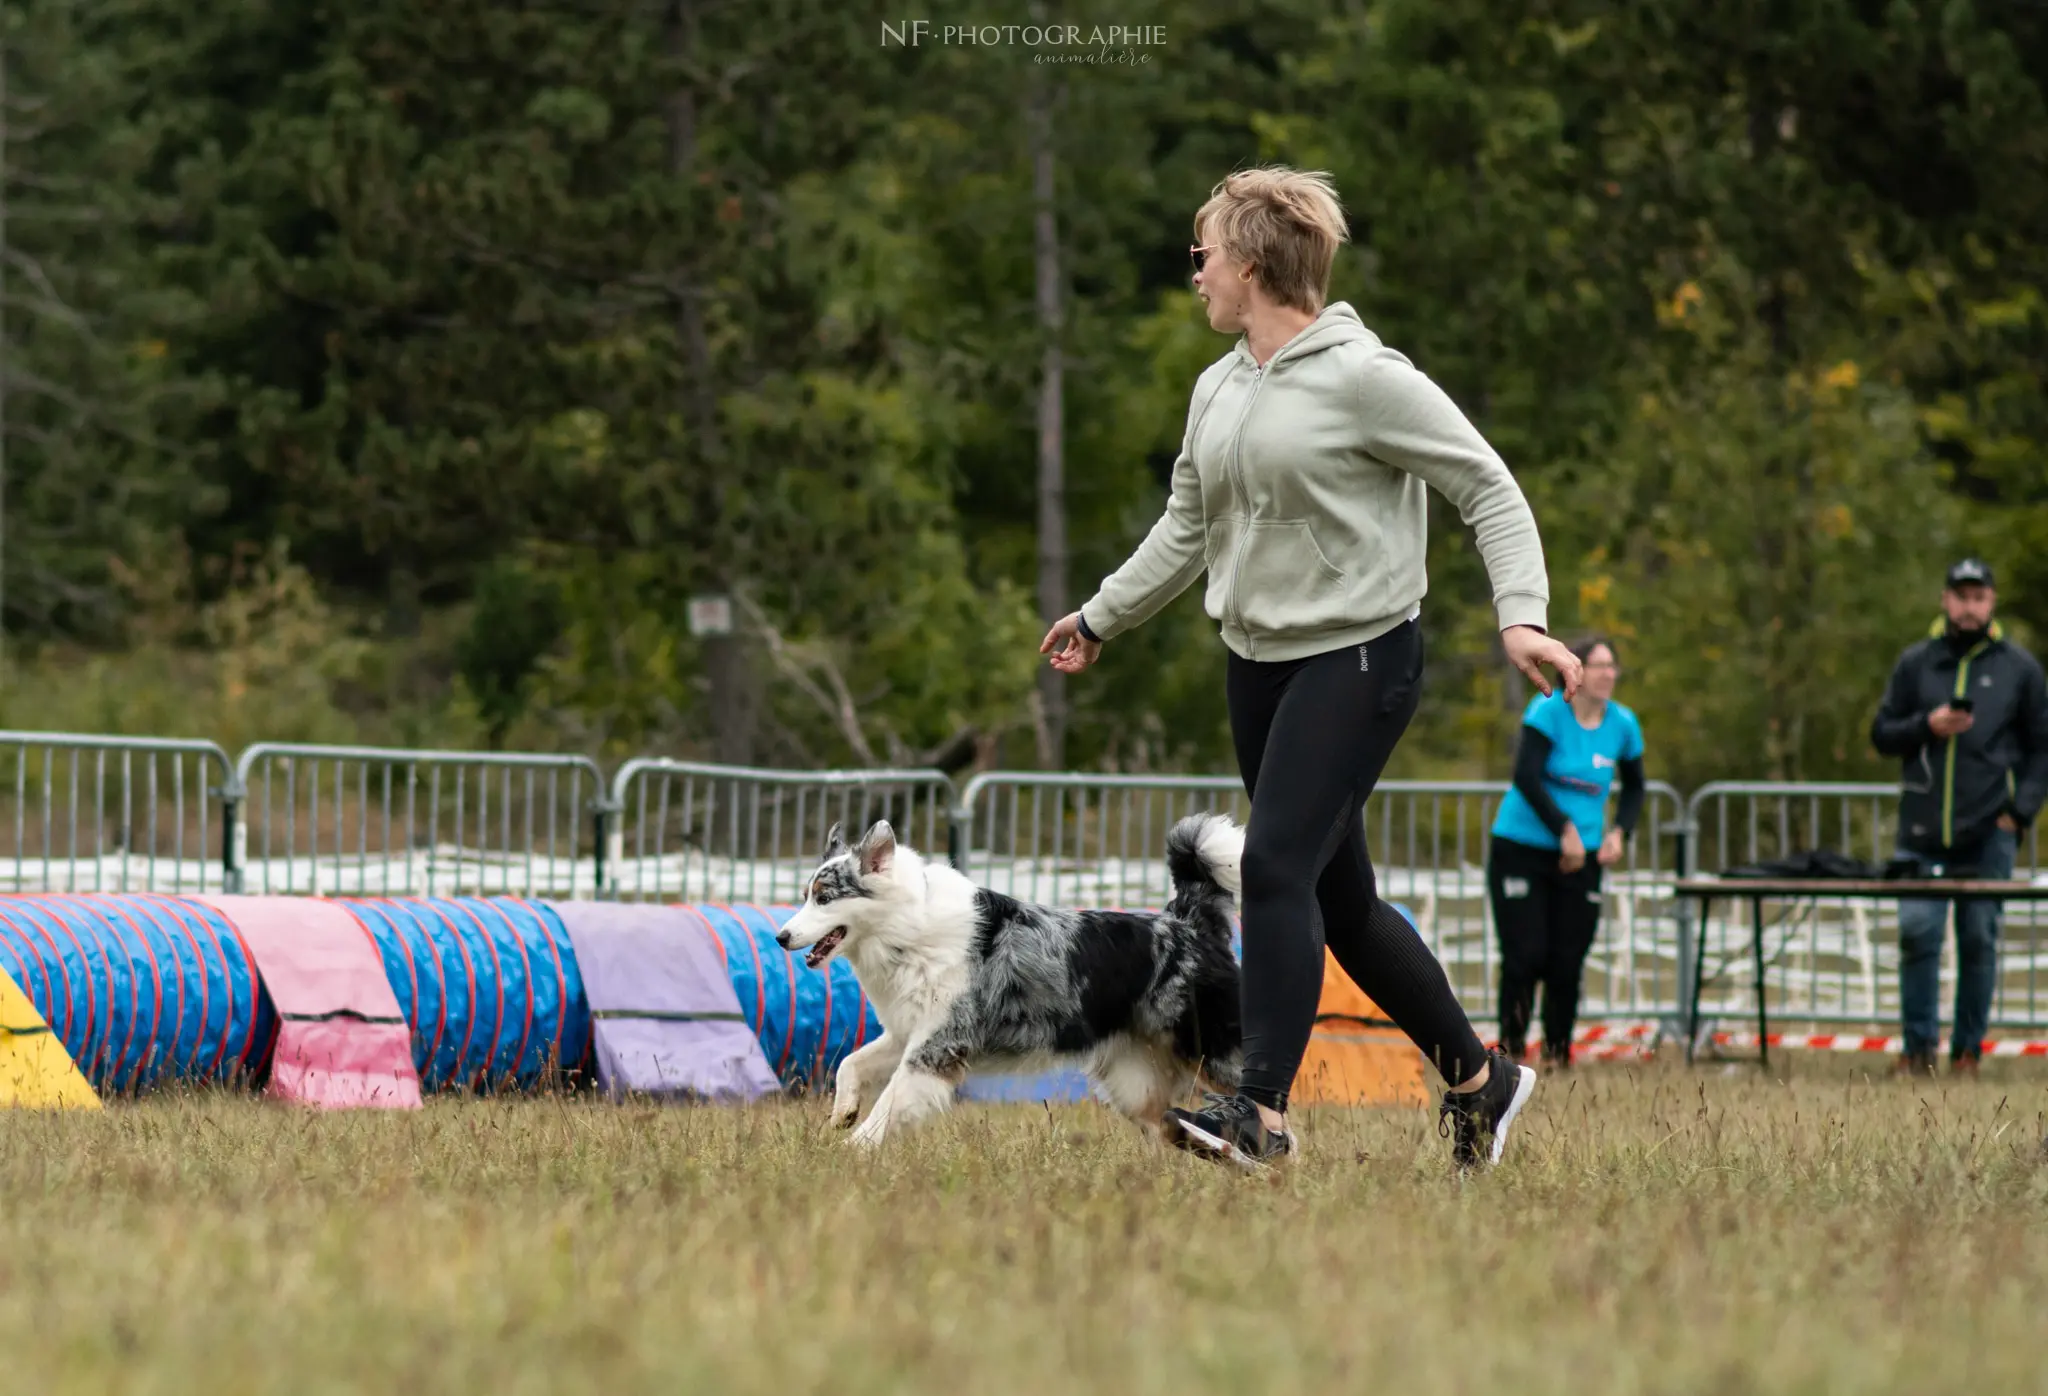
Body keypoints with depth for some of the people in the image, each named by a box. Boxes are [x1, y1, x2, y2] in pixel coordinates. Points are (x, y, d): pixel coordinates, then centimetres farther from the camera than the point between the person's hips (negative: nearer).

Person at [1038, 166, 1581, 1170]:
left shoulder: (1363, 378, -12)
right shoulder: (1218, 390, 11)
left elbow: (1488, 489, -12)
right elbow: (1187, 529, 26)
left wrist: (1520, 616, -24)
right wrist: (1100, 618, 32)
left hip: (1360, 655, -8)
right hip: (1259, 662, 8)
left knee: (1277, 865, -19)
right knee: (1341, 899, 10)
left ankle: (1262, 1110, -21)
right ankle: (1479, 1079, 23)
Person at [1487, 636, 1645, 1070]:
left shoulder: (1623, 725, 3)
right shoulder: (1547, 712, -12)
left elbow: (1634, 788, 18)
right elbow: (1526, 777, -21)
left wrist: (1620, 831, 1)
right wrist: (1564, 829, -24)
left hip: (1581, 856, 4)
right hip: (1520, 850, -4)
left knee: (1568, 961, 0)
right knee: (1525, 954, -9)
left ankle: (1558, 1051, 12)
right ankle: (1511, 1046, 5)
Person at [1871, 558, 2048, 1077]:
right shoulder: (1915, 663, 9)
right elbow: (1882, 734, 10)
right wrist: (1927, 726, -9)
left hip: (1988, 833, -1)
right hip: (1923, 831, 1)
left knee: (1979, 940, 2)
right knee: (1917, 934, -5)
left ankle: (1968, 1049, 9)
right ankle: (1918, 1047, 1)